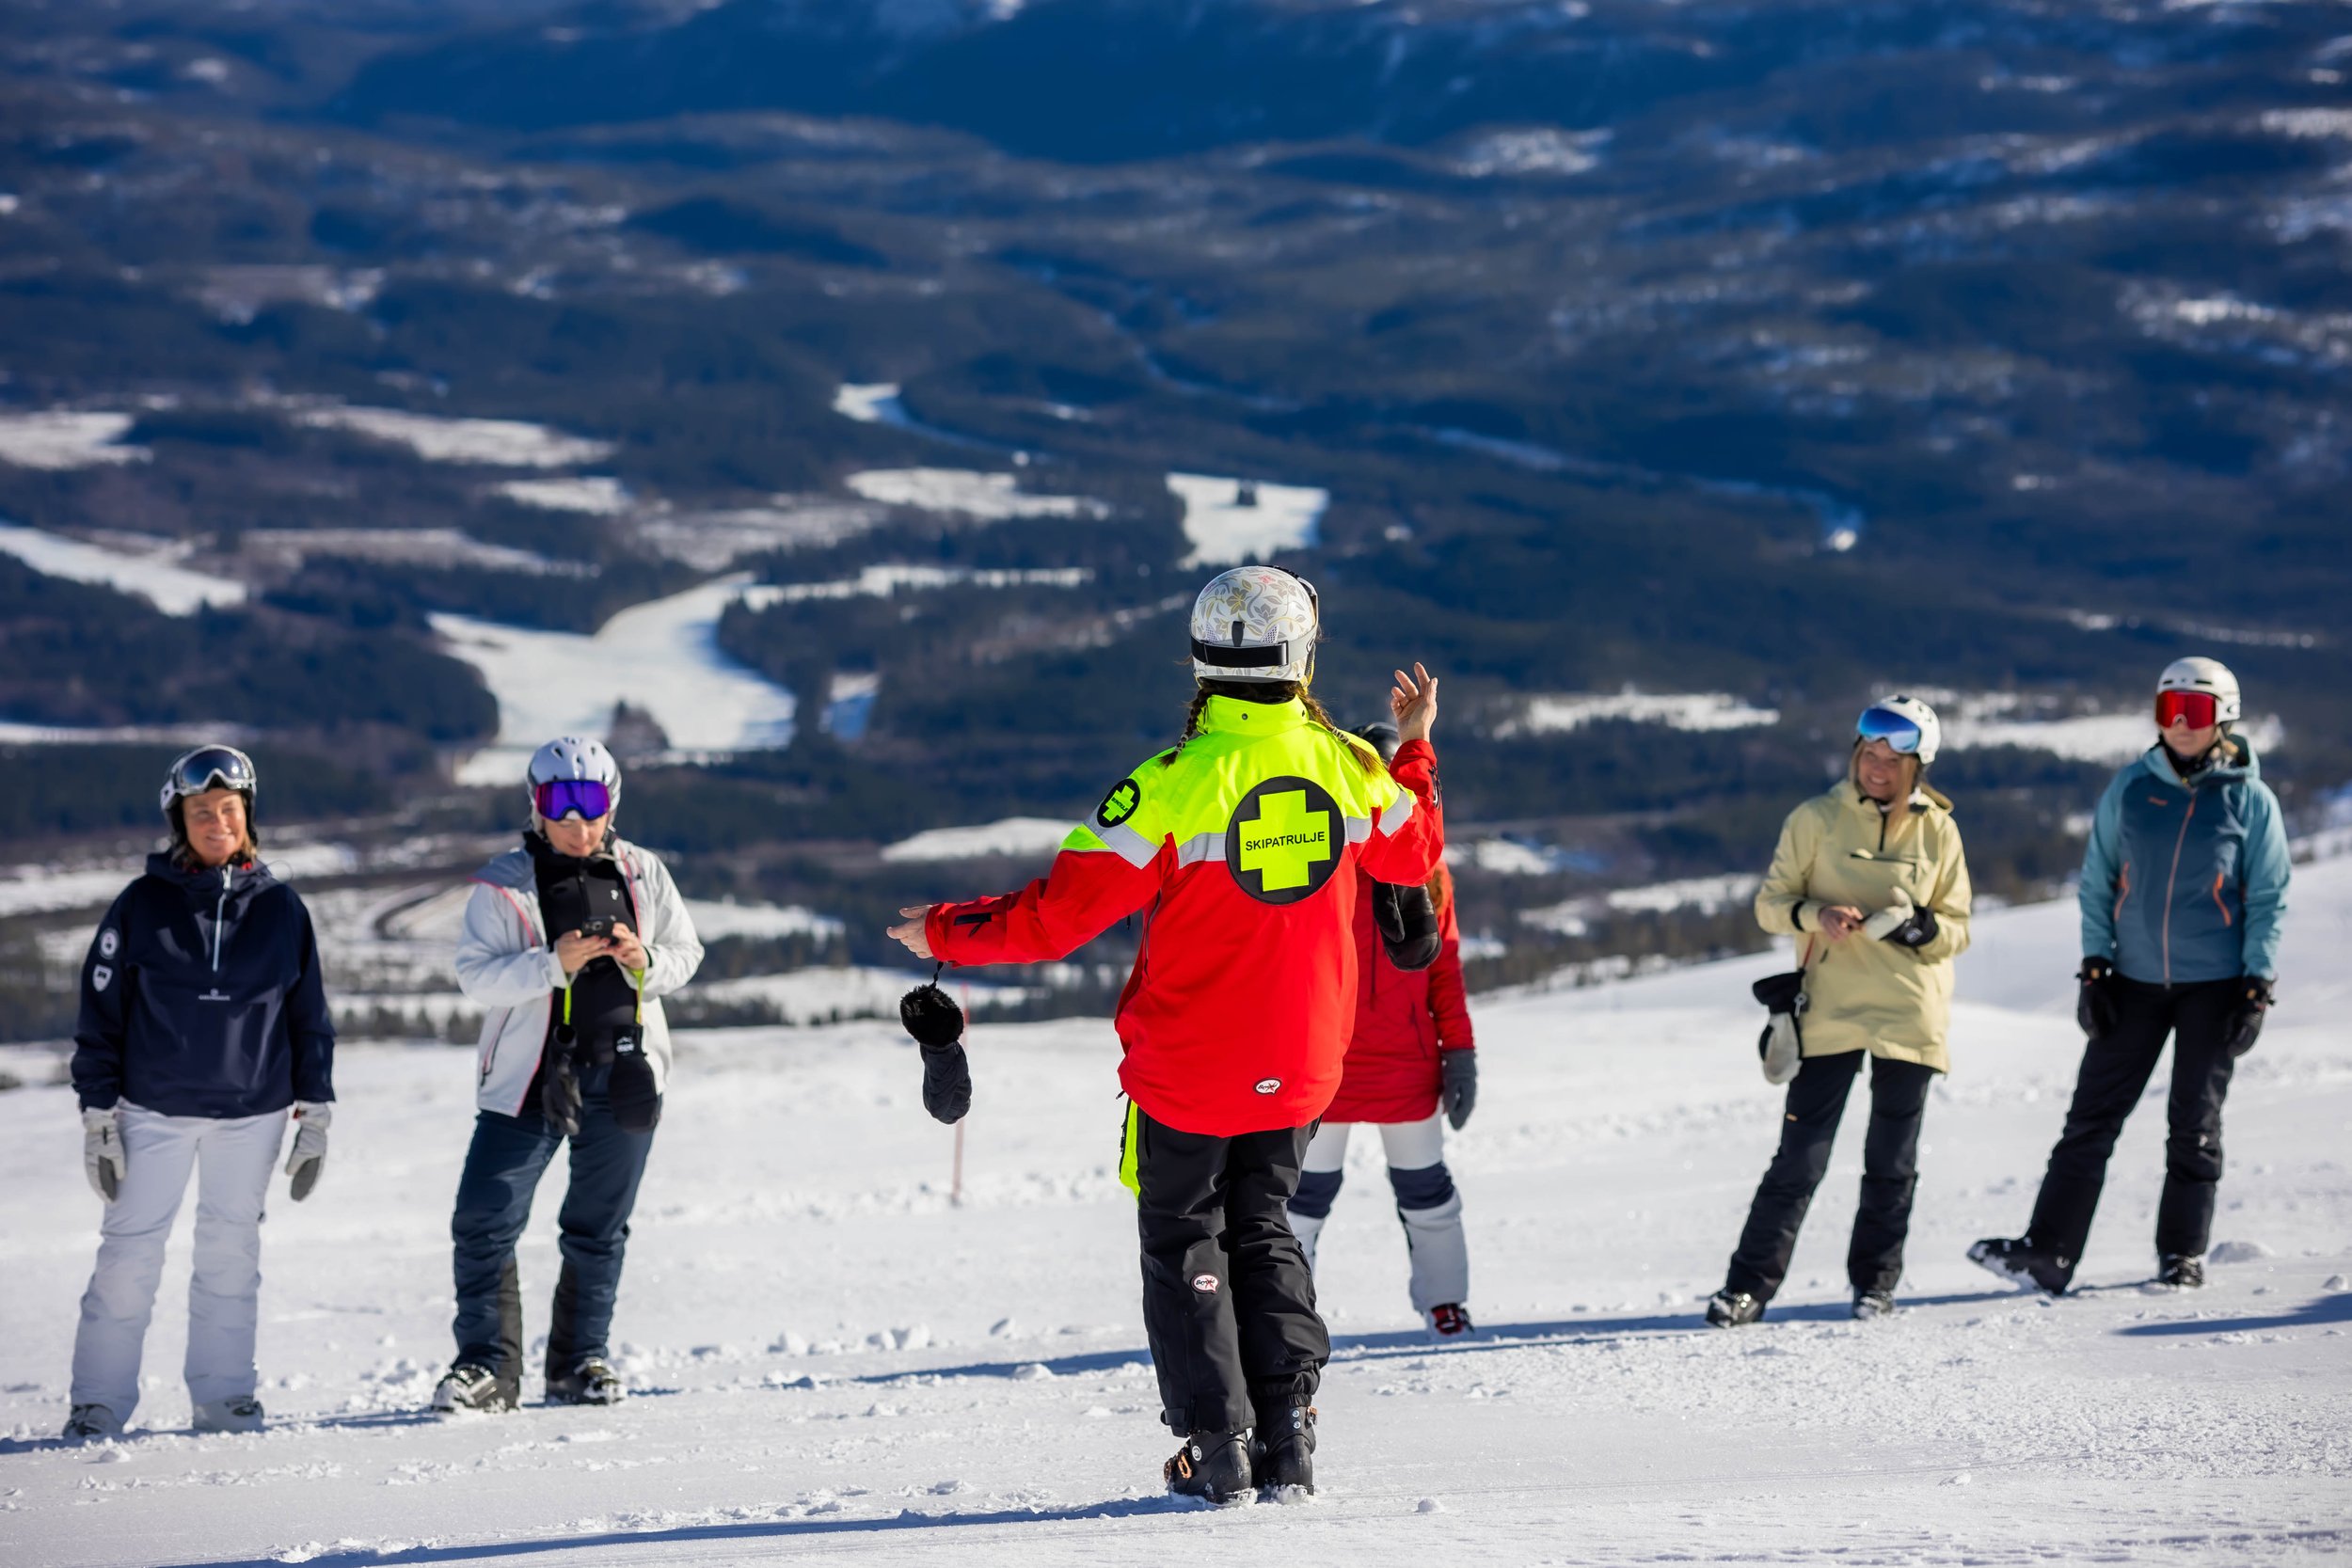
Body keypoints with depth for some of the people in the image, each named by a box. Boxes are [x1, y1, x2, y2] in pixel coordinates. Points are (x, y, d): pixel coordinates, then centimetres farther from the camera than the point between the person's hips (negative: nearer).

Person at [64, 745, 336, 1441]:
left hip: (252, 1112, 2)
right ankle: (99, 1402, 3)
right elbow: (100, 1013, 0)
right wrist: (98, 1118, -3)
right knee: (129, 1253, -3)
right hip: (155, 1109, -2)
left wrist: (315, 1116, 7)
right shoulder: (143, 905, -3)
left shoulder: (281, 908, 3)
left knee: (231, 1252, 8)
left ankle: (224, 1396, 17)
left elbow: (310, 1017, 9)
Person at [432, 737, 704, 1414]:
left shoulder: (643, 875, 6)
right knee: (486, 1222, -8)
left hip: (621, 1077, 2)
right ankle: (487, 1366, -1)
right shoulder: (504, 886, -3)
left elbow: (686, 954, 10)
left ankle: (581, 1361, 21)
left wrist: (645, 962, -12)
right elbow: (475, 973, -10)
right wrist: (554, 964, -24)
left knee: (598, 1229, 10)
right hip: (528, 1078, -2)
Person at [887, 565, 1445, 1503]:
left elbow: (1055, 919, -19)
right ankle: (1287, 1433, 10)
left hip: (1186, 1072, -4)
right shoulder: (1350, 766, -8)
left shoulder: (1172, 785, -21)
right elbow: (1415, 855, 14)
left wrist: (943, 933, -5)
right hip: (1301, 1068, 4)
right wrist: (1415, 749, 27)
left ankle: (1216, 1445, 6)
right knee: (1262, 1230, 20)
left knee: (1185, 1243, 12)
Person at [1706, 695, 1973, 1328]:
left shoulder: (1938, 831, 5)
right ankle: (1749, 1285, -2)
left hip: (1910, 1015, 2)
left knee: (1892, 1162, 9)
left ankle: (1875, 1281, 23)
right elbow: (1769, 904, 2)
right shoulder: (1816, 819, 1)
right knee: (1800, 1158, -6)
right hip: (1830, 1012, -2)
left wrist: (1923, 927, -13)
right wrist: (1813, 914, -18)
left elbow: (1958, 929, 8)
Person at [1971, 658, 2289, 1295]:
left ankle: (2183, 1254, 14)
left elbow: (2269, 900, 1)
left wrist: (2258, 987, -6)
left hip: (2214, 985, -2)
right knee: (2092, 1116, -3)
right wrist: (2095, 966, 1)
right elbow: (2097, 882, 8)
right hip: (2135, 981, 2)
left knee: (2194, 1123, 4)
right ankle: (2048, 1253, -5)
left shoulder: (2251, 801, -1)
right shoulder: (2131, 789, 3)